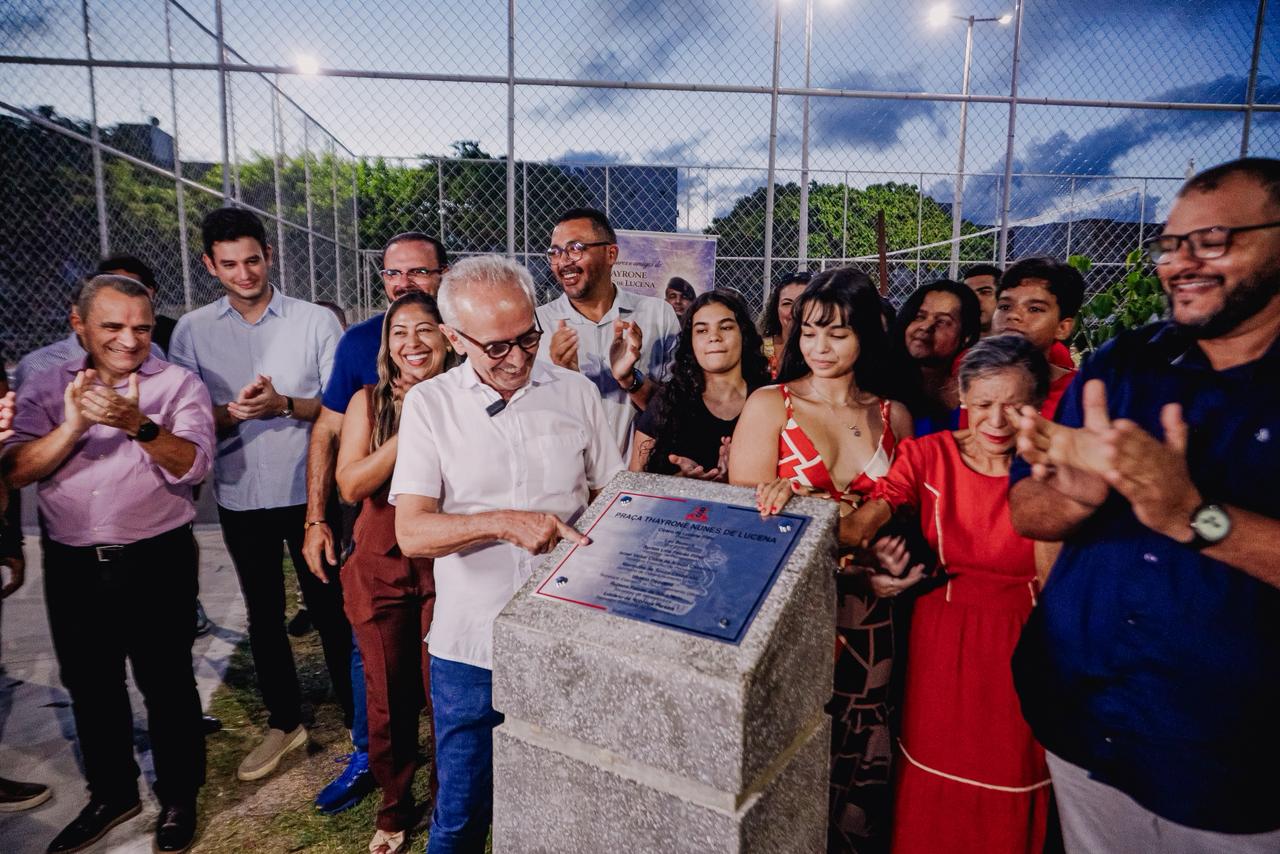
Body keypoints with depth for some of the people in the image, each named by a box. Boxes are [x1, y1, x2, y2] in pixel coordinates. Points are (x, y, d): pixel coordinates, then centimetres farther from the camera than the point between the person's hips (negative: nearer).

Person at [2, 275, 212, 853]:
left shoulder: (177, 384, -5)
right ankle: (111, 795, 38)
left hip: (155, 560, -3)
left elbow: (193, 465, -16)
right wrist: (72, 426, -22)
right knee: (89, 684, 17)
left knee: (165, 682, 7)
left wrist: (139, 424, -33)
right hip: (71, 565, 4)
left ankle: (179, 799, 26)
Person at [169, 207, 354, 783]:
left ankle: (359, 718, 24)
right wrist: (231, 413, -18)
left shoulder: (316, 321, -4)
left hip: (309, 491, -2)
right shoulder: (192, 331, 2)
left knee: (330, 608, 7)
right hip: (240, 497, 3)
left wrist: (286, 405, -21)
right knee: (263, 615, 16)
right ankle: (284, 721, 33)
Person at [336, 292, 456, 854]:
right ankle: (395, 806, 37)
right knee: (389, 698, 12)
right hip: (382, 569, 2)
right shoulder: (369, 402, 1)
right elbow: (351, 485, -11)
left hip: (447, 566, -1)